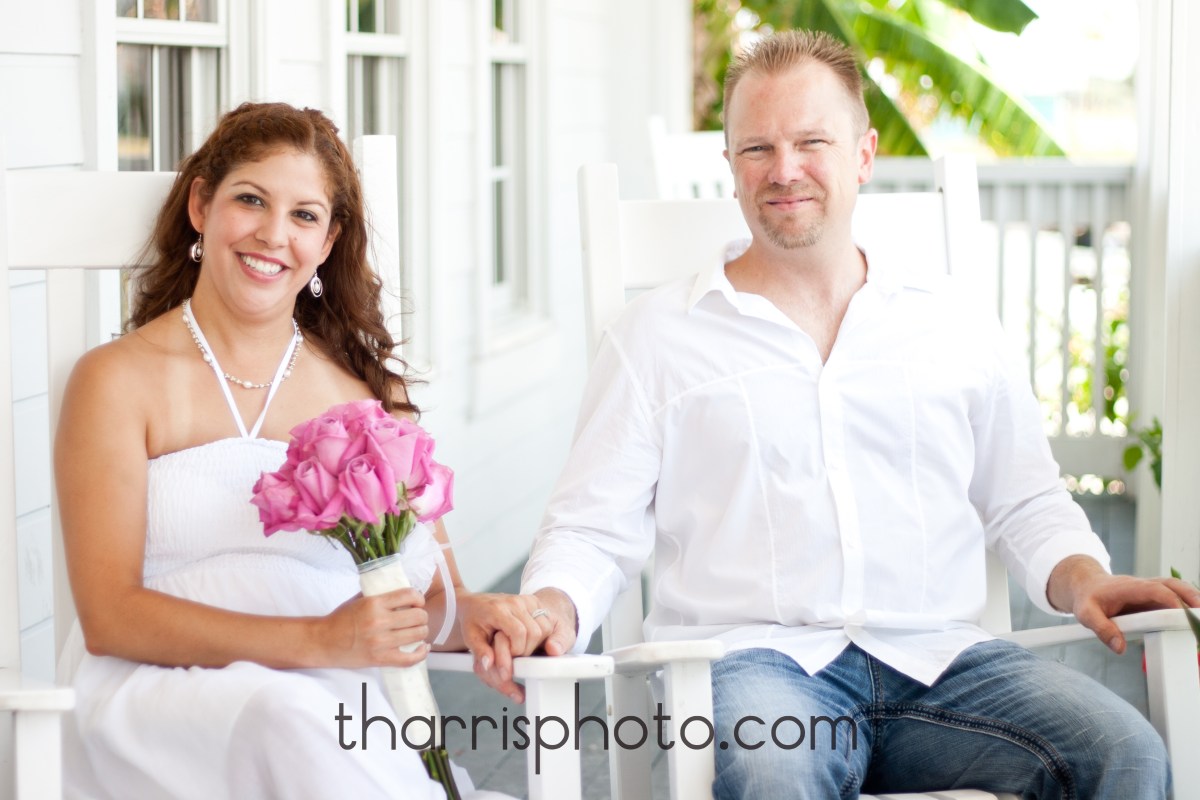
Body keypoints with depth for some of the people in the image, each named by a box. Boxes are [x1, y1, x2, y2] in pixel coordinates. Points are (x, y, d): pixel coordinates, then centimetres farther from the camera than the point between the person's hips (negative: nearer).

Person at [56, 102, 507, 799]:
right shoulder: (120, 380, 6)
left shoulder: (367, 387, 19)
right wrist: (317, 640, -16)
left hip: (337, 698, 2)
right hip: (160, 698, -2)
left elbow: (434, 591, 16)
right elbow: (109, 616, -5)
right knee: (287, 715, -37)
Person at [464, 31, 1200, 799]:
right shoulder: (657, 333, 13)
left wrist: (1083, 578, 2)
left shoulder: (957, 325, 19)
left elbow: (1024, 503, 23)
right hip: (752, 657, -3)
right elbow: (596, 527, 9)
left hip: (940, 655, 3)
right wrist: (551, 606, -13)